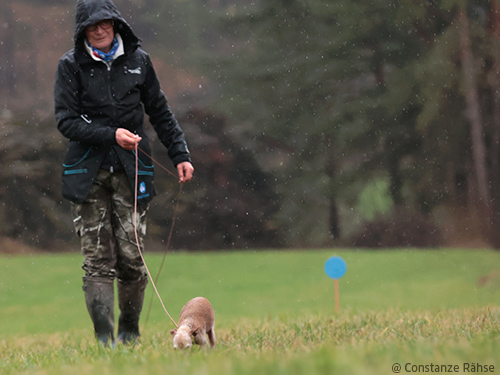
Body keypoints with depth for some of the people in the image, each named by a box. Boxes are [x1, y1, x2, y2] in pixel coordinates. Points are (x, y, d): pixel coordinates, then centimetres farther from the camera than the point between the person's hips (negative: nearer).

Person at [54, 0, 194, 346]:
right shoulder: (71, 65, 1)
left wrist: (181, 155, 9)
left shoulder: (138, 60, 8)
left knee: (132, 257, -4)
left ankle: (130, 330, 14)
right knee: (98, 259, -7)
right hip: (88, 173, -1)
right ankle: (104, 338, -7)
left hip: (131, 171, 1)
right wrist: (111, 135, -14)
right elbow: (66, 120, -4)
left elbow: (160, 113, 16)